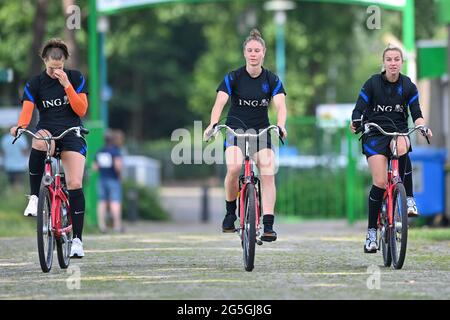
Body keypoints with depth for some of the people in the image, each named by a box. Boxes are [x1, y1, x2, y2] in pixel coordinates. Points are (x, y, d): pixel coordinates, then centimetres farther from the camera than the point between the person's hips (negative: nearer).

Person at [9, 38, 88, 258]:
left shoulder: (75, 78, 4)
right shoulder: (35, 83, 3)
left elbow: (81, 110, -3)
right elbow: (27, 110, -10)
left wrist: (67, 85, -13)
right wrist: (20, 126, -32)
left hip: (72, 135, 0)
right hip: (47, 132, 0)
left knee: (75, 184, -15)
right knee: (40, 141, -40)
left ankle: (77, 239, -7)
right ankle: (34, 197, -27)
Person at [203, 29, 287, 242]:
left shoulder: (272, 80, -1)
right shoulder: (233, 78, -5)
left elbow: (280, 105, -15)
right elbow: (220, 102, -18)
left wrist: (280, 126, -36)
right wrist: (213, 124, -38)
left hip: (262, 131, 2)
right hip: (236, 128, -2)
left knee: (268, 174, -19)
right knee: (234, 168, -28)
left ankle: (268, 226, -19)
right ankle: (230, 213, -7)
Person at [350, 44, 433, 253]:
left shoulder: (408, 86, 4)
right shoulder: (372, 83, -2)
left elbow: (416, 114, 2)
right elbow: (359, 109, -5)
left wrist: (423, 127, -20)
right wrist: (355, 123, -27)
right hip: (375, 134, -2)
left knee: (402, 147, -37)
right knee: (380, 183, -16)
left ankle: (408, 197, -21)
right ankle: (372, 232, -6)